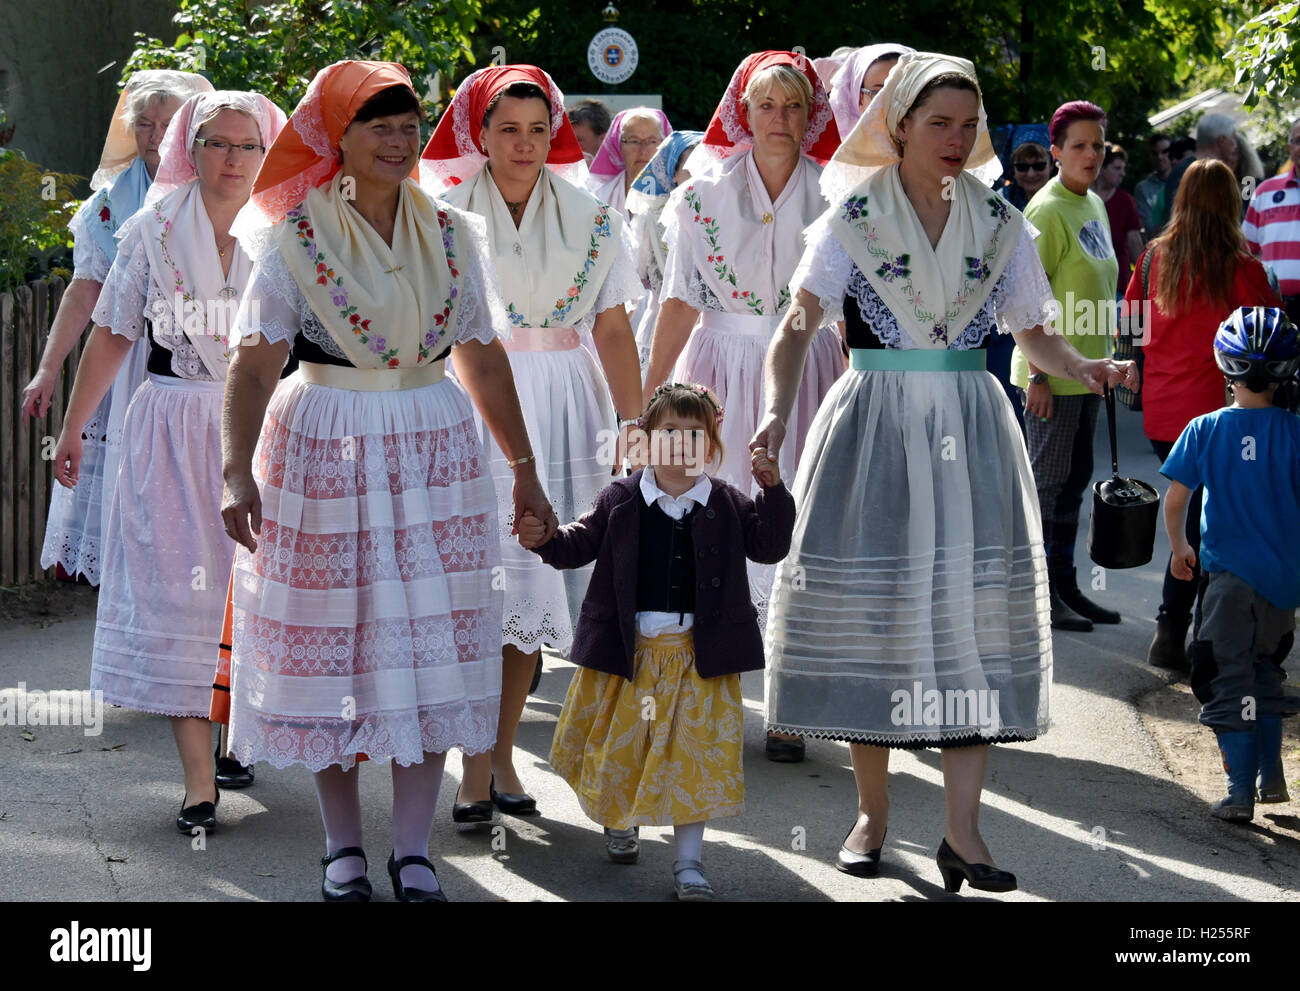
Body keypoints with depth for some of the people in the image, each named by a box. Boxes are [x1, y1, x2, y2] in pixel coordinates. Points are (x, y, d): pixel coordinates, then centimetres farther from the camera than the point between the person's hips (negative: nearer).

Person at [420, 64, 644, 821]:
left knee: (530, 578, 5)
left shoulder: (589, 215, 6)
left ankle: (502, 753, 15)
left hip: (560, 408, 3)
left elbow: (613, 328, 4)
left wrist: (634, 421, -5)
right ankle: (476, 766, -1)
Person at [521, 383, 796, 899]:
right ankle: (619, 819, 43)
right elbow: (581, 542, 4)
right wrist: (545, 540, -16)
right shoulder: (621, 500, 0)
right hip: (629, 648, 0)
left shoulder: (728, 505, 2)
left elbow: (769, 545, 2)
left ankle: (688, 861, 10)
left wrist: (772, 491, -11)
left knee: (694, 751, 0)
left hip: (698, 653, 0)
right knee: (617, 743, 11)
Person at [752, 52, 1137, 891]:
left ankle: (964, 831, -4)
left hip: (970, 433, 2)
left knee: (972, 609, -5)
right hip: (875, 429, -2)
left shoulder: (1000, 223, 7)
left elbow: (1034, 332, 11)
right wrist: (777, 412, -25)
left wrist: (1084, 368, -10)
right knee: (872, 606, 1)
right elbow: (796, 328, -9)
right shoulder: (854, 217, -1)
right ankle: (873, 812, 16)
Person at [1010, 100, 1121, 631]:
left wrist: (1105, 362, 19)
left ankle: (1064, 584, 24)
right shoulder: (1048, 210, -16)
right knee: (1048, 479, -2)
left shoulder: (1094, 204, 11)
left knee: (1075, 479, 15)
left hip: (1087, 369, 9)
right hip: (1052, 371, -9)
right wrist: (1037, 374, -22)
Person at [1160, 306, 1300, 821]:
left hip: (1228, 572, -2)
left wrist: (1179, 547, 12)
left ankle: (1241, 793, 2)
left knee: (1231, 680, 5)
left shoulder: (1205, 430, -7)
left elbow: (1174, 500, -6)